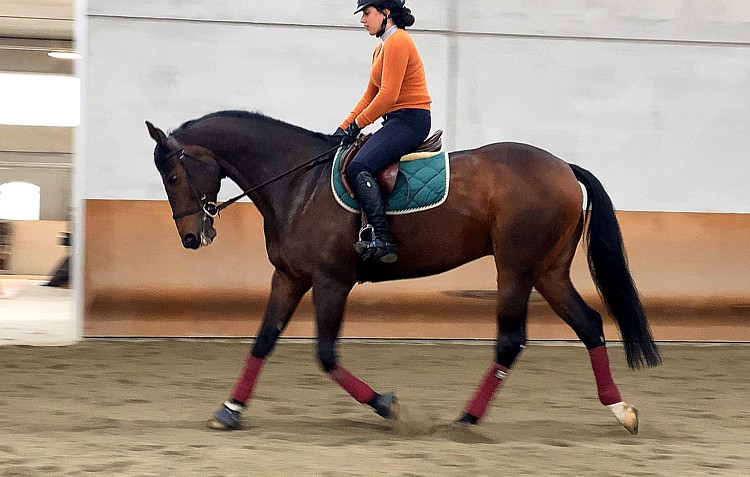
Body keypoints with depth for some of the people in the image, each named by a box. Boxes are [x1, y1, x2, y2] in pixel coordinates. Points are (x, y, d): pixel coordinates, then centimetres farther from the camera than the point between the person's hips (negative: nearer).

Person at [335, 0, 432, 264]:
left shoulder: (397, 41, -12)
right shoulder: (382, 48, 20)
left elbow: (388, 95, -19)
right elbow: (369, 96, 20)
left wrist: (357, 125, -14)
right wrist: (344, 127, 10)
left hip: (410, 120, -11)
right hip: (397, 122, 11)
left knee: (358, 167, -26)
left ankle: (382, 241, -30)